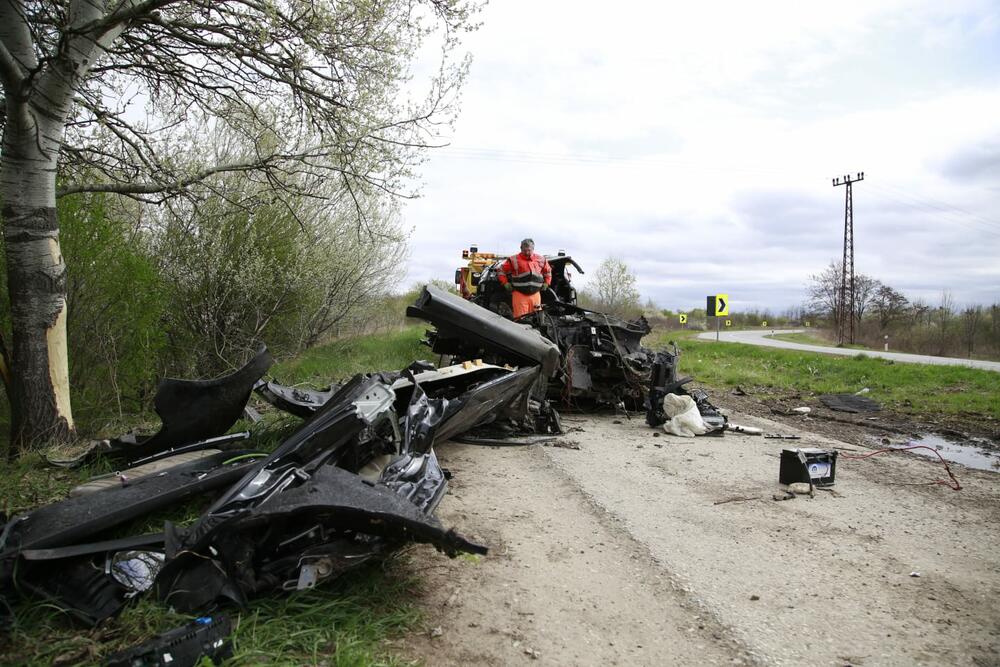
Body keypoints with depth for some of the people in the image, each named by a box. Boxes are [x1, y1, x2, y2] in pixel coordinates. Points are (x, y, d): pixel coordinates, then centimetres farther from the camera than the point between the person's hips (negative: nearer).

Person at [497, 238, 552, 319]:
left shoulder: (541, 260, 11)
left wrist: (546, 283, 16)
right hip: (519, 294, -4)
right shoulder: (514, 260, -1)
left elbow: (548, 271, 26)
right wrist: (505, 283, -1)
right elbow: (502, 270, 5)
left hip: (535, 294, 4)